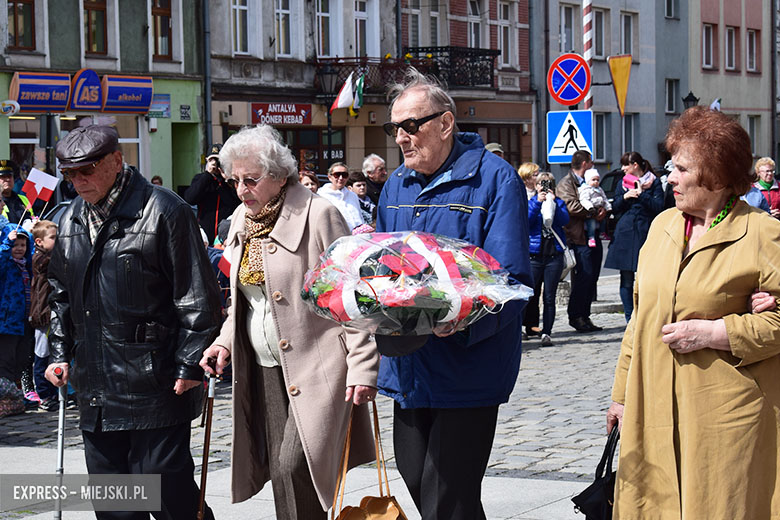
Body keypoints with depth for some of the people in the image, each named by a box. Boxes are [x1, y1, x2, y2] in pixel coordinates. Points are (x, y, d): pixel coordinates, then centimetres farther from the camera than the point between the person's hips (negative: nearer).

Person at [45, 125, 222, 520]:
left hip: (155, 383, -7)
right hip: (95, 387, 7)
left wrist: (190, 365, -13)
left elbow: (197, 297, -10)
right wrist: (60, 352, 16)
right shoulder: (72, 219, 13)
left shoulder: (164, 212, -9)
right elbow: (61, 293, 25)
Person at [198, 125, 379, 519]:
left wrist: (362, 367, -16)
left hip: (314, 369, -7)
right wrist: (225, 341, 7)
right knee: (279, 471, 7)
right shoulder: (242, 220, 11)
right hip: (265, 369, 7)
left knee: (293, 467, -19)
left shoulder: (319, 215, -11)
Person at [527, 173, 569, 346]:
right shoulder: (530, 202, 9)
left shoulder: (558, 203, 11)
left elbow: (564, 220, -5)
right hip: (534, 255, -1)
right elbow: (526, 220, -8)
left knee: (549, 297, 0)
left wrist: (553, 203, -14)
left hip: (554, 255, 1)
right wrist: (538, 202, -15)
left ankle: (546, 333, 2)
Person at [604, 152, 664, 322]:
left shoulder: (654, 183, 3)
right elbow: (615, 208, 13)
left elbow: (658, 206, -7)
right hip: (625, 235, 3)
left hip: (645, 233, -3)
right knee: (626, 280, 2)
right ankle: (629, 318, 8)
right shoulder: (623, 183, 15)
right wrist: (624, 197, -4)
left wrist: (641, 194, -13)